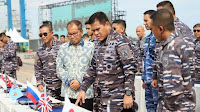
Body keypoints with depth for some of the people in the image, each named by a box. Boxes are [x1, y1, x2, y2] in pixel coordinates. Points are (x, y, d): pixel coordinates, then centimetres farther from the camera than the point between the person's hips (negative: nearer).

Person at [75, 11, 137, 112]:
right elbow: (92, 69, 20)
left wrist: (128, 94, -18)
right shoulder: (98, 45, 14)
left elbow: (130, 69, -14)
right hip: (102, 98, 7)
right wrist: (83, 89, 11)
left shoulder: (119, 41, -10)